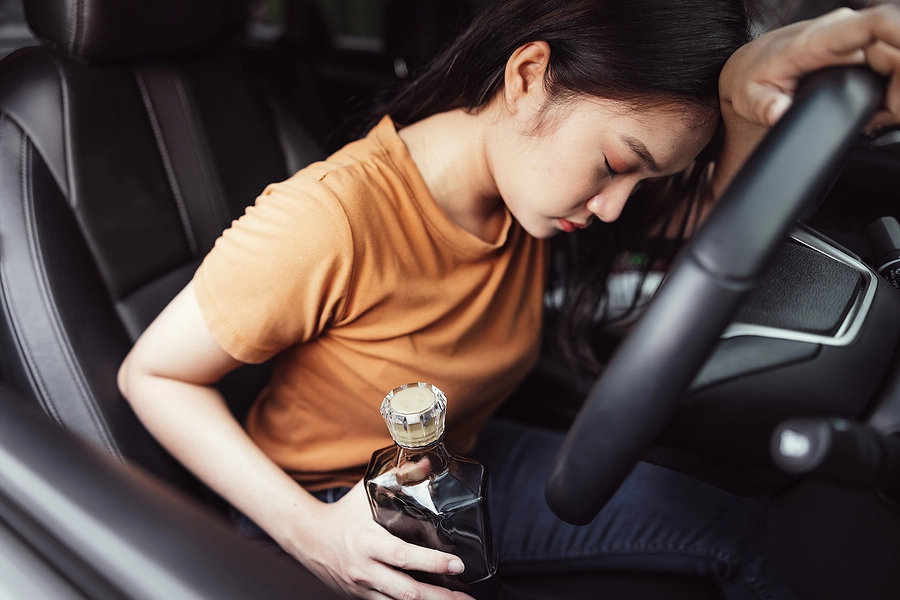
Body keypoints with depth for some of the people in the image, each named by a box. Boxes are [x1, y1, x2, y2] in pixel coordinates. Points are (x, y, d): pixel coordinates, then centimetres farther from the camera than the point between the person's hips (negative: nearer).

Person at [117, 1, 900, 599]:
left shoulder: (535, 164, -13)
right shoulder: (331, 222, -33)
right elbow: (151, 374, -22)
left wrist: (750, 103, -35)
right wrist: (309, 532, -32)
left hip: (462, 462, 6)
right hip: (329, 510, -5)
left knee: (743, 535, 3)